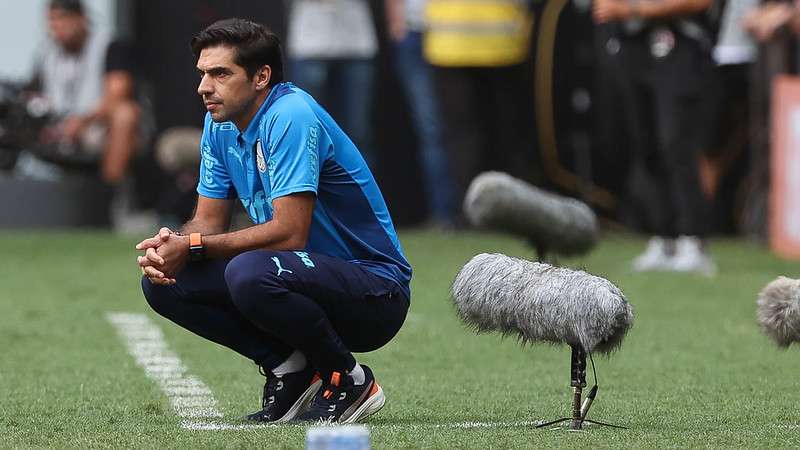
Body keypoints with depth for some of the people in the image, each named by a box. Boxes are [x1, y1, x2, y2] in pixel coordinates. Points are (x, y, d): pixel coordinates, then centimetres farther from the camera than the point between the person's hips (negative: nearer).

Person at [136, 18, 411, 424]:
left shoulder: (290, 116, -21)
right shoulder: (220, 124, 6)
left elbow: (290, 232, -26)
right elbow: (209, 220, 10)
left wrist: (193, 247, -22)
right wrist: (170, 244, -13)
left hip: (376, 295, -8)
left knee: (249, 274, -37)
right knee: (162, 281, -4)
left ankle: (349, 380, -13)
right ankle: (291, 370, 2)